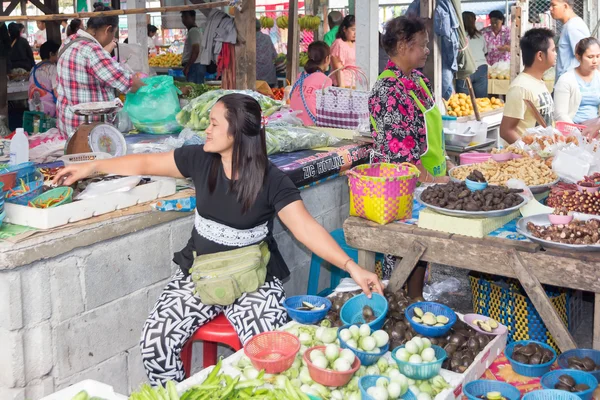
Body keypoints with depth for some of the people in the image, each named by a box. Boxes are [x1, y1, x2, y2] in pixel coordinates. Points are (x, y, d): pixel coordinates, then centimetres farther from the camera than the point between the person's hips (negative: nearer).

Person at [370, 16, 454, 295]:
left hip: (429, 178, 9)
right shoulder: (387, 90, -19)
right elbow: (397, 149, -23)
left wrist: (444, 162, 10)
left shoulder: (417, 81, 8)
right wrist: (430, 179, -23)